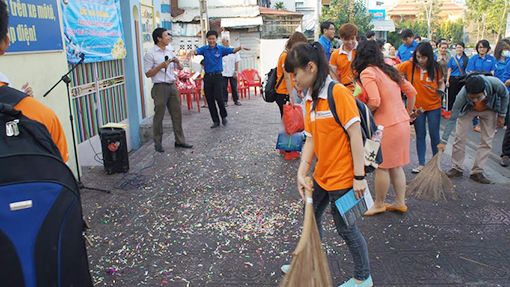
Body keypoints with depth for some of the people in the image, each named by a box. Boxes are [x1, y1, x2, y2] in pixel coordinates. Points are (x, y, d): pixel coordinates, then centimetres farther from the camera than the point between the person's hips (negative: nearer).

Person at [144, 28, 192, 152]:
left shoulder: (170, 52, 12)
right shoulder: (150, 54, -7)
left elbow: (180, 68, 18)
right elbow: (148, 74, -9)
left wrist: (177, 61, -3)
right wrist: (161, 66, -18)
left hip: (172, 86, 6)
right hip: (160, 87, -6)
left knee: (177, 114, 9)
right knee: (159, 116, 1)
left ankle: (179, 140, 19)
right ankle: (158, 143, 13)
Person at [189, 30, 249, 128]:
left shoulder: (221, 49, 1)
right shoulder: (204, 49, 4)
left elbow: (232, 50, -12)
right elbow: (197, 51, -15)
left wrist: (240, 48, -33)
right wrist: (192, 52, -39)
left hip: (218, 76, -2)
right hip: (207, 77, 2)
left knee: (219, 97, -13)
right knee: (210, 100, 5)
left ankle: (224, 116, 14)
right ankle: (215, 121, 18)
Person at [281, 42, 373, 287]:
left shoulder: (339, 93, -19)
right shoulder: (310, 99, 5)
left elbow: (355, 135, -20)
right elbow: (311, 139, 4)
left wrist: (359, 176, -19)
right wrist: (301, 173, -4)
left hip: (342, 176, -8)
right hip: (321, 174, 8)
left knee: (345, 227, 7)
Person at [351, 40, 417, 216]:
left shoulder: (366, 73, -11)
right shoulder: (388, 70, 13)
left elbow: (375, 102, -23)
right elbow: (411, 92, 15)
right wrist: (408, 113, 25)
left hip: (386, 126, -8)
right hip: (403, 123, 8)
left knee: (382, 167, 6)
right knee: (396, 165, 18)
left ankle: (379, 204, 20)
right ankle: (400, 202, 27)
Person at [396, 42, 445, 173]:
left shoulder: (435, 67, -6)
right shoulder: (410, 65, -11)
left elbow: (441, 82, 7)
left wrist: (441, 90, -13)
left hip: (434, 106, 0)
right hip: (417, 106, 0)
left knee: (434, 135, 7)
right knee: (420, 135, 10)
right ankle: (421, 164, 21)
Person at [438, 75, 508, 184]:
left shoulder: (494, 83, -40)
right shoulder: (462, 95, -40)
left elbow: (505, 96, -14)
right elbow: (452, 119, -31)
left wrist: (501, 115, -10)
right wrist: (443, 141, -32)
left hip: (489, 110, 1)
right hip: (468, 109, -1)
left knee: (486, 141, -2)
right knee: (460, 137, -5)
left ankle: (477, 172, 6)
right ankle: (456, 168, 10)